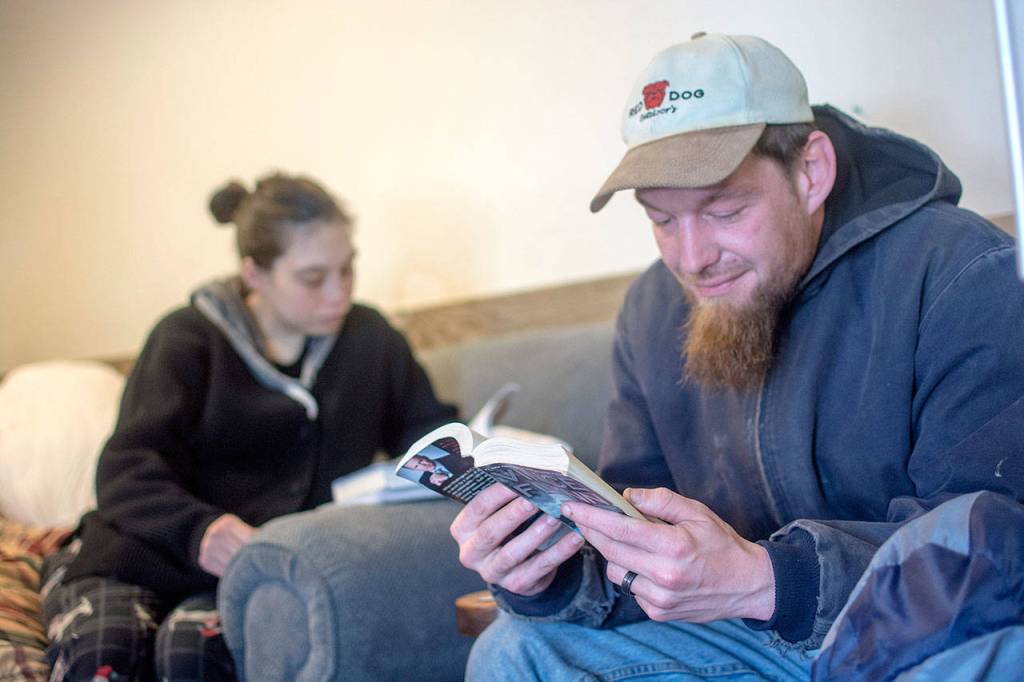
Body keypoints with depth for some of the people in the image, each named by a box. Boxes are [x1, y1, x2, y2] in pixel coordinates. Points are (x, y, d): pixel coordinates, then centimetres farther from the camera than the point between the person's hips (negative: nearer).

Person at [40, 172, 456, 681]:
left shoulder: (370, 339, 13)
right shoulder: (188, 339, 3)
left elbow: (428, 431, 19)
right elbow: (127, 471, -8)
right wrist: (197, 528, -30)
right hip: (145, 557, -1)